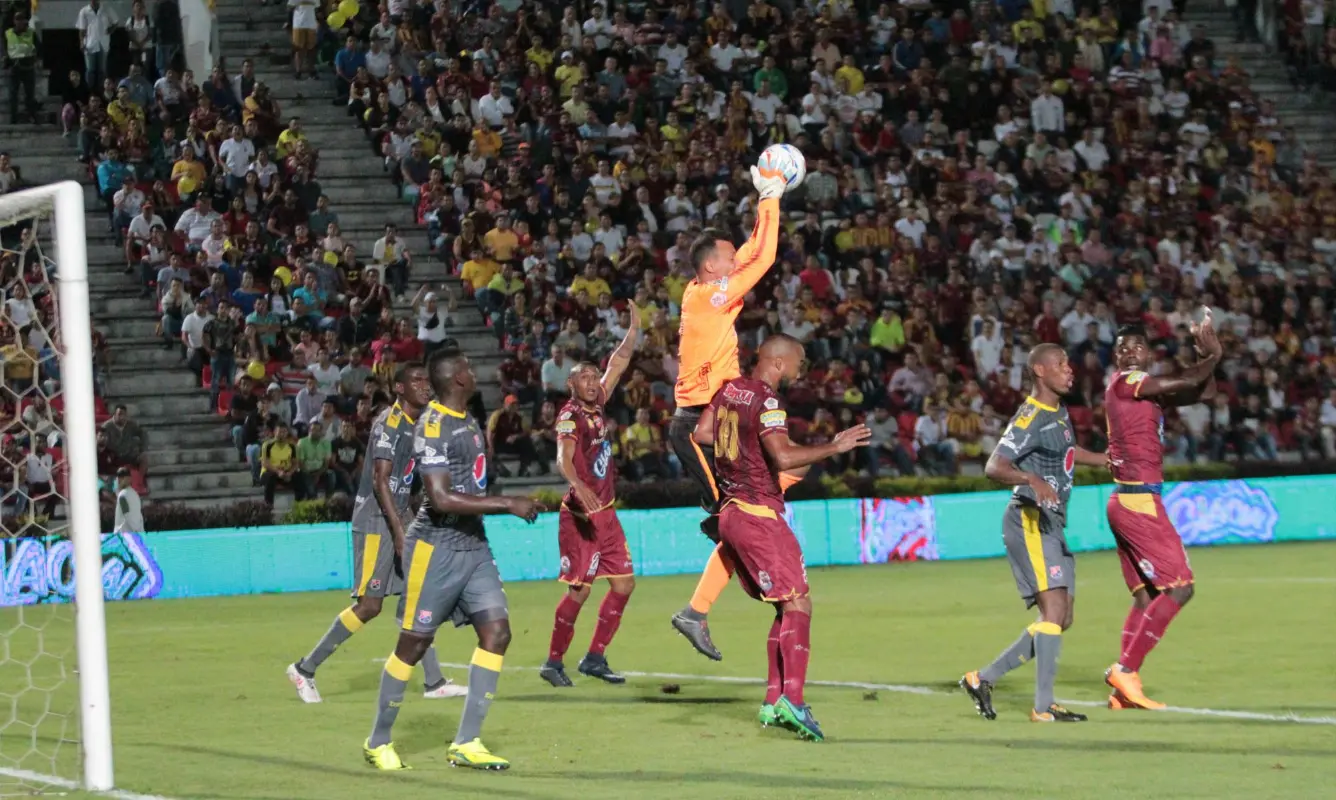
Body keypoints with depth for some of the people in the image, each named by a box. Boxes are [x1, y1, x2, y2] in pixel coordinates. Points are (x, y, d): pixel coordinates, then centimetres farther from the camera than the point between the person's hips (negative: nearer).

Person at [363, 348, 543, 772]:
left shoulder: (468, 421, 12)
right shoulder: (433, 427, -17)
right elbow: (441, 499, -25)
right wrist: (508, 504, -23)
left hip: (473, 544, 8)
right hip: (436, 546, -8)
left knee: (497, 631, -3)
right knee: (414, 643, 0)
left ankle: (466, 743, 1)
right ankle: (378, 741, 16)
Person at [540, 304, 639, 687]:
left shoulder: (596, 404, 7)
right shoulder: (570, 416, -14)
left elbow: (617, 366, 17)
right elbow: (563, 458, -31)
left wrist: (634, 330, 9)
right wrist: (579, 486, -49)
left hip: (605, 512, 8)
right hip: (580, 513, -8)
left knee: (624, 584, 6)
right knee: (580, 589, -9)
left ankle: (595, 657, 14)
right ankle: (553, 662, 1)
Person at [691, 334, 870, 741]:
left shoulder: (729, 389, 11)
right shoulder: (767, 401, -15)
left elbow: (701, 434, 21)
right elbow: (783, 458, -27)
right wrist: (834, 447, -20)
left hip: (730, 511, 9)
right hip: (758, 513, -9)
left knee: (786, 607, 15)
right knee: (798, 604, -12)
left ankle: (773, 700, 11)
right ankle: (792, 699, -25)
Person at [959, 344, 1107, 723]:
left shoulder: (1059, 411, 15)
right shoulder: (1031, 418, -15)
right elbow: (994, 467, -24)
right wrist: (1033, 480, -39)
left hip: (1052, 524, 10)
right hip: (1031, 521, -10)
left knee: (1061, 618, 9)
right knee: (1054, 609, -17)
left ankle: (984, 678, 15)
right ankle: (1044, 707, -15)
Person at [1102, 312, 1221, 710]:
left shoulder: (1144, 389, 18)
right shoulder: (1125, 382, -9)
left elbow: (1203, 391, 16)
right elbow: (1187, 383, -19)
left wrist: (1207, 355, 3)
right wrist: (1214, 355, -4)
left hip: (1129, 501, 10)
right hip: (1137, 501, -10)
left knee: (1146, 595, 10)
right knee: (1179, 587, -11)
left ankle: (1124, 689, 8)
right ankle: (1125, 670, -11)